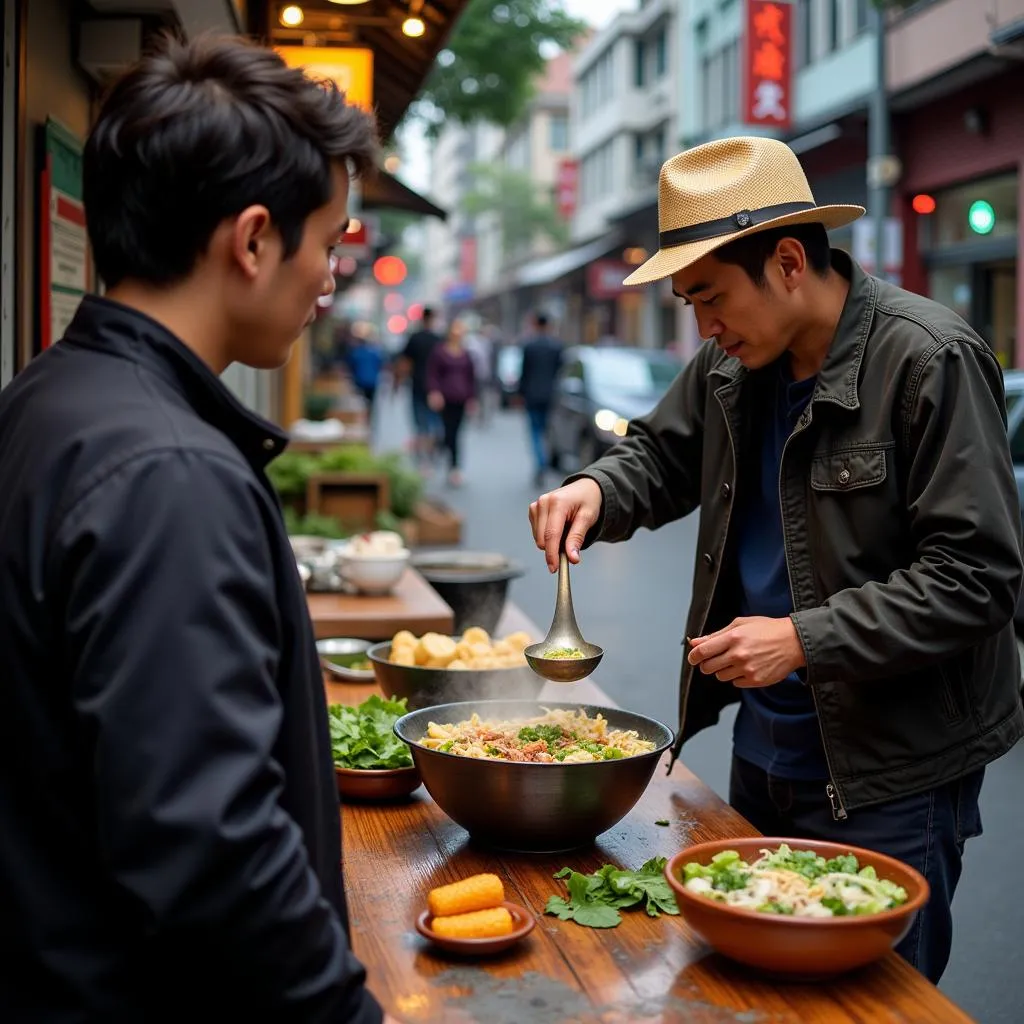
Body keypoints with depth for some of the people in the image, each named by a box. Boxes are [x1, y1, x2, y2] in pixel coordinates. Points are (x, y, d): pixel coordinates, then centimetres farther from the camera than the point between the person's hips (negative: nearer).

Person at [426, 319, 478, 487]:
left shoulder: (466, 355, 12)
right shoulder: (439, 352, 1)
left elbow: (471, 377, 18)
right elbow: (432, 375, 0)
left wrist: (472, 398, 15)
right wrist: (434, 392, -15)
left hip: (460, 400, 4)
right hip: (445, 399, -4)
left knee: (454, 433, 5)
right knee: (450, 433, -10)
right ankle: (455, 467, -7)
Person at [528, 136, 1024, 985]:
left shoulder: (930, 362, -19)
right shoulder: (733, 366, 3)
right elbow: (661, 454, 18)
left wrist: (806, 639, -25)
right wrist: (597, 491, -4)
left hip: (890, 778, -7)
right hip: (765, 751, 7)